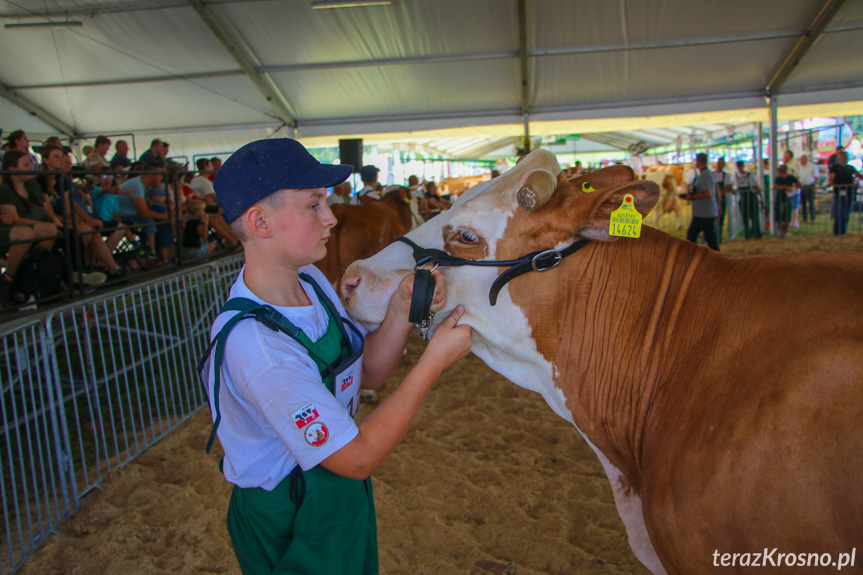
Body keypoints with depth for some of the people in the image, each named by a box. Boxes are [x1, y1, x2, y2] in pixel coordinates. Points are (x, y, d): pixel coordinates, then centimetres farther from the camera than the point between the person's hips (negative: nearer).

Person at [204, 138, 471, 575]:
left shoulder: (309, 279, -6)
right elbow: (358, 458, -29)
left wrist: (402, 309, -19)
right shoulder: (254, 345, -34)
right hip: (289, 527, -8)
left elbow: (367, 374, -2)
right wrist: (435, 360, -27)